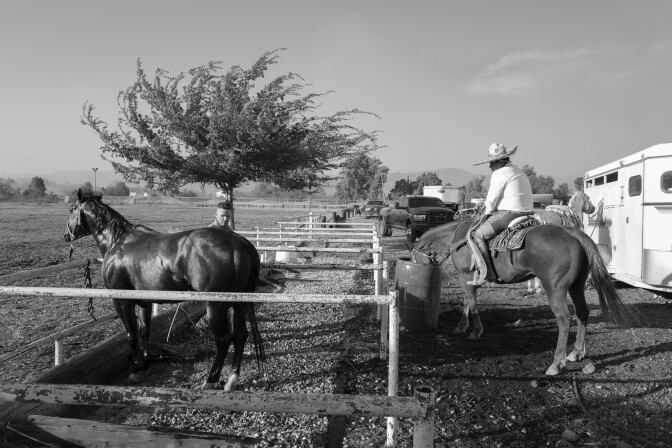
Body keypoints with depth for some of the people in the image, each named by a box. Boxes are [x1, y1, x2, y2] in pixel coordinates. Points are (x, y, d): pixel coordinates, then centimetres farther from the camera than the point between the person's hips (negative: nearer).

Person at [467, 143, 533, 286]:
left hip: (508, 214, -11)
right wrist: (490, 210, 22)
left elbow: (491, 199, -8)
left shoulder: (500, 174, -9)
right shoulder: (519, 172, 22)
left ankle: (482, 272, -18)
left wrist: (487, 212, 11)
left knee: (476, 235, -10)